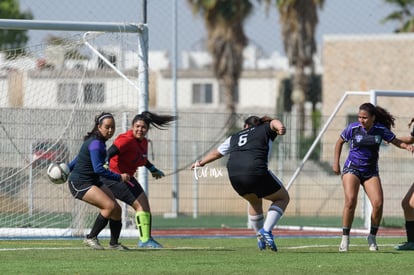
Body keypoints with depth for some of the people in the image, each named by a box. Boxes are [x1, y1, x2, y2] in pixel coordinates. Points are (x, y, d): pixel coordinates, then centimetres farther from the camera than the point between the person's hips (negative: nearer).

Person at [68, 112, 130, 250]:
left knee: (117, 209, 3)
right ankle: (91, 238, -12)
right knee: (110, 206, -24)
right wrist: (119, 177, -25)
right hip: (80, 183, -10)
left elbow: (79, 157, 23)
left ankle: (114, 243, 16)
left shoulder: (99, 141, 10)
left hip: (93, 181, 10)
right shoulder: (95, 143, -21)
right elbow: (98, 169, -30)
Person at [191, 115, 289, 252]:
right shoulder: (265, 129, 21)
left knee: (254, 201, 33)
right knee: (282, 198, 15)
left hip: (234, 176, 5)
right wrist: (280, 127, -26)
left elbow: (216, 153, 45)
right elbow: (273, 123, -3)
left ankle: (260, 237, 35)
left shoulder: (234, 137, 33)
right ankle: (266, 230, -4)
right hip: (257, 172, -5)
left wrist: (201, 162, 62)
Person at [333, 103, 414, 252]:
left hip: (371, 172, 2)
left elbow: (395, 141, 8)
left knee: (378, 203, -14)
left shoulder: (381, 129, -4)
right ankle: (345, 239, -14)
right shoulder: (353, 128, -7)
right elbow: (340, 142, 10)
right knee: (350, 200, -24)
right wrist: (336, 163, 6)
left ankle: (372, 237, 7)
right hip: (352, 168, -2)